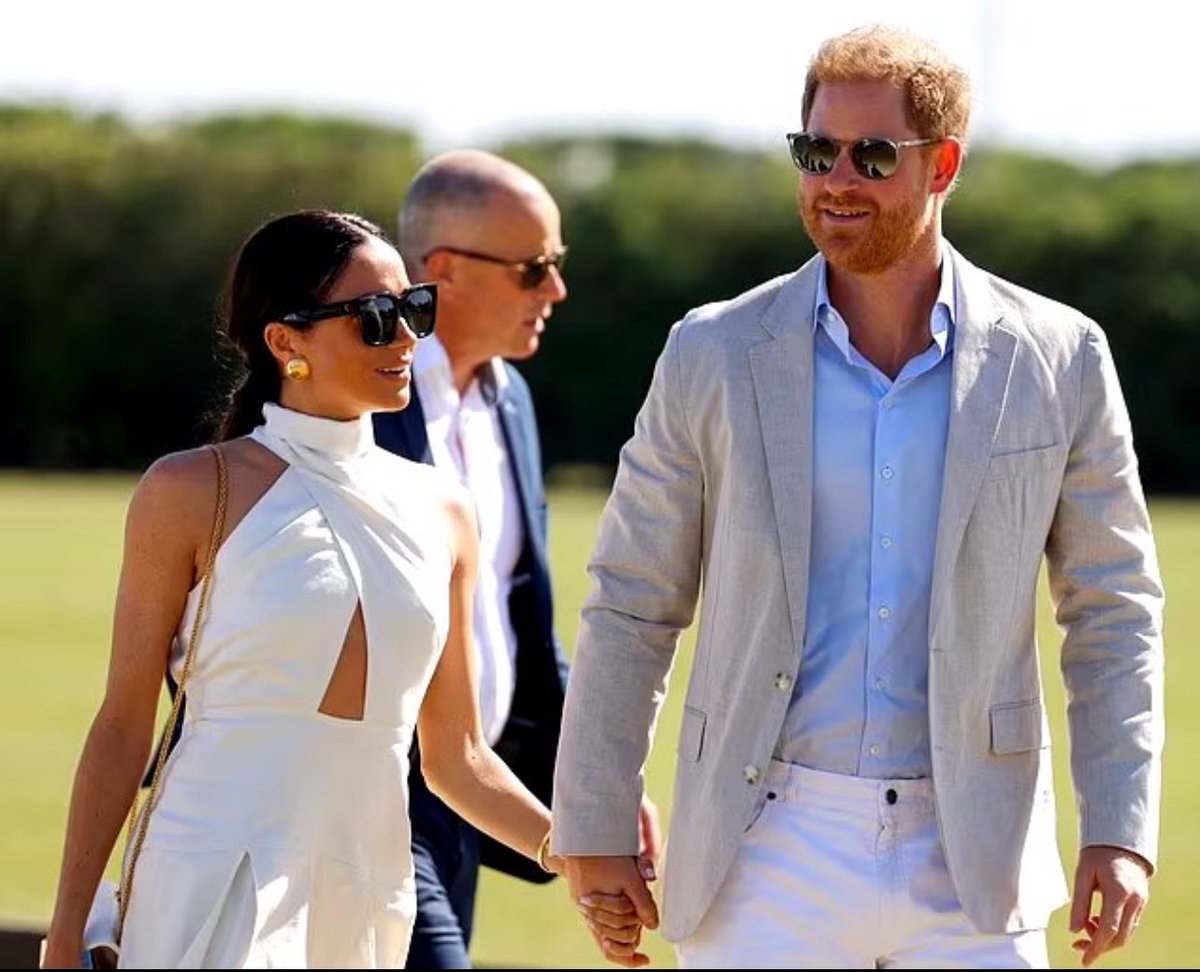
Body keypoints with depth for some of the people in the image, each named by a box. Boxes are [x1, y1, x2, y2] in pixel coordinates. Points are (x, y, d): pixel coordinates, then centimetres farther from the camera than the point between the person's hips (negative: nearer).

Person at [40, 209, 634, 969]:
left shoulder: (441, 513, 12)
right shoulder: (193, 494, -1)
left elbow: (457, 758, 15)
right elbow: (125, 726, 0)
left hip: (368, 904, 5)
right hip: (219, 890, -5)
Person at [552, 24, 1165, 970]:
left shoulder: (1058, 359, 2)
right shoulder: (715, 356, 2)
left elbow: (1114, 612, 8)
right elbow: (632, 609, 8)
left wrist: (1121, 835, -1)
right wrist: (596, 834, 6)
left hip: (970, 861, 0)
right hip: (770, 856, 0)